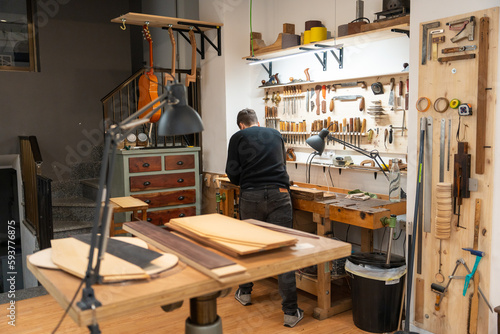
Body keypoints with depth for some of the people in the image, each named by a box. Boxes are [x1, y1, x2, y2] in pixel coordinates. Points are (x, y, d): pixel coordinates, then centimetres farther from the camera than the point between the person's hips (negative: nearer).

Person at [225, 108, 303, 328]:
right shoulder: (275, 135, 20)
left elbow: (232, 172, 3)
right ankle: (290, 312, 0)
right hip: (279, 194, 1)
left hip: (251, 196, -1)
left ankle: (244, 293, 36)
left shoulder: (238, 137, 10)